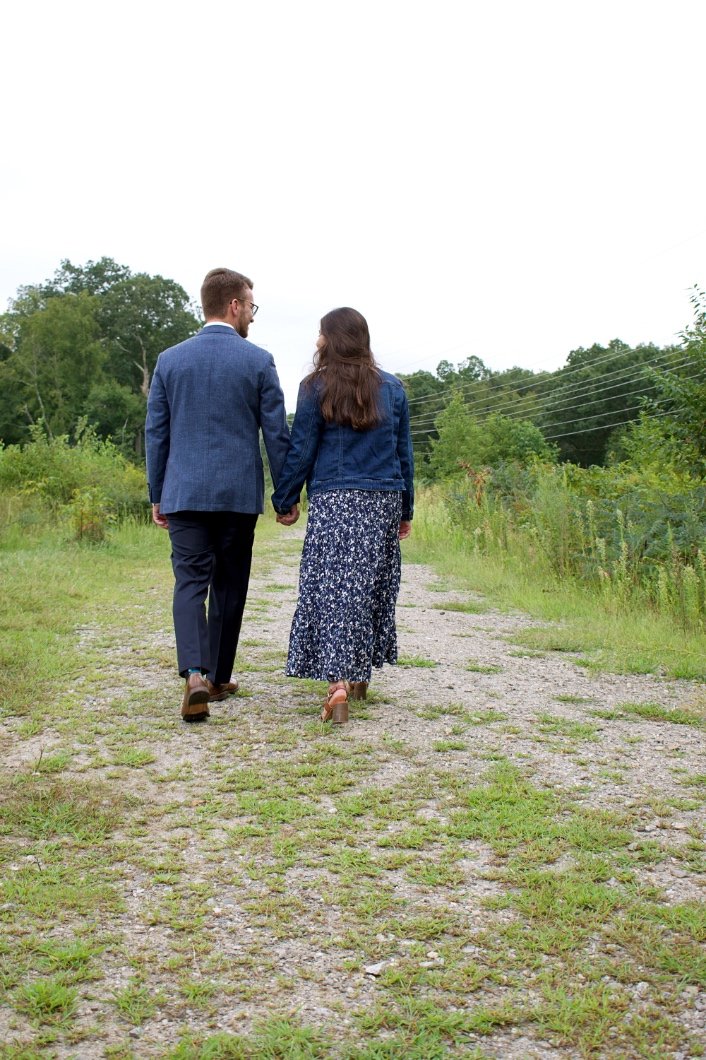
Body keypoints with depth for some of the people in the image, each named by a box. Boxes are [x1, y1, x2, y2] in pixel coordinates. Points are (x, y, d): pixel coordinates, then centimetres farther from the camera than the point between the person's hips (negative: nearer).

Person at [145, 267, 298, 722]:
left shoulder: (169, 360, 5)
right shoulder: (259, 361, -2)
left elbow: (156, 433, 7)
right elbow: (277, 433, -2)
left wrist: (156, 494, 15)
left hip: (184, 493, 1)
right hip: (240, 493, -1)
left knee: (191, 582, 0)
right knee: (229, 585, 11)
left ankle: (195, 674, -21)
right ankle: (218, 678, 20)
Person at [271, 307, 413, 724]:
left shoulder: (317, 388, -1)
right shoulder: (392, 388, 9)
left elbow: (301, 452, -1)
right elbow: (405, 453, 12)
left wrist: (284, 501, 9)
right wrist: (405, 509, 19)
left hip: (333, 502, -3)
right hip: (384, 502, 4)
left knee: (334, 588, -5)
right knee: (374, 588, 12)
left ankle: (339, 684, -18)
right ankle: (360, 676, 24)